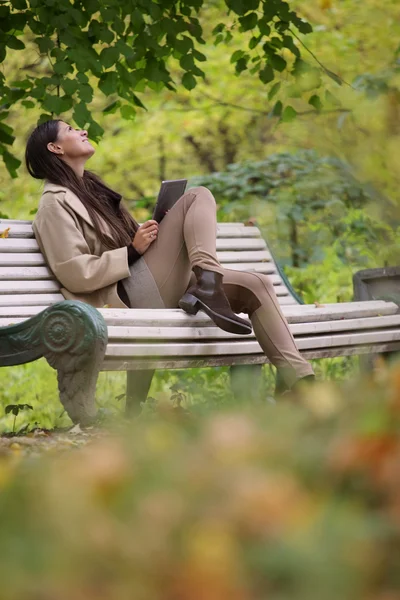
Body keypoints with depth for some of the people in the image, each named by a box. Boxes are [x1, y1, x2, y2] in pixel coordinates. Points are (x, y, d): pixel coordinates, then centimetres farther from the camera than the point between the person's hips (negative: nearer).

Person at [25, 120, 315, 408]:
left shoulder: (90, 189, 26)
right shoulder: (55, 203, -3)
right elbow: (74, 273, -14)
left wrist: (144, 236, 11)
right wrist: (133, 251, -15)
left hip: (155, 291, 9)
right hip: (128, 294, -9)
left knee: (256, 285, -2)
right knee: (198, 197, -12)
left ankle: (301, 381, -11)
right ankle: (206, 284, -33)